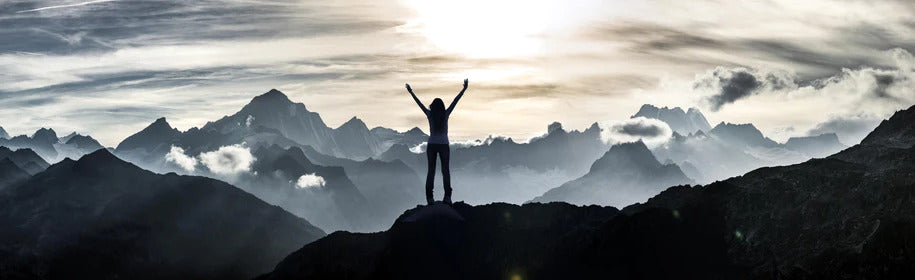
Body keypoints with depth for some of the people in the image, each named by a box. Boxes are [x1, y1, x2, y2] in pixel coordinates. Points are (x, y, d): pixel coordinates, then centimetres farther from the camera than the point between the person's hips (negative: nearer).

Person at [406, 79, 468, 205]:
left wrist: (411, 92, 13)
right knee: (445, 170, 4)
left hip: (431, 145, 1)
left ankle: (429, 197, -2)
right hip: (444, 145, 0)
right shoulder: (446, 114, -6)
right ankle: (447, 196, -8)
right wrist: (464, 89, 6)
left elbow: (419, 103, 3)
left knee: (431, 171, 5)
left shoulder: (430, 115, -6)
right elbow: (455, 101, 0)